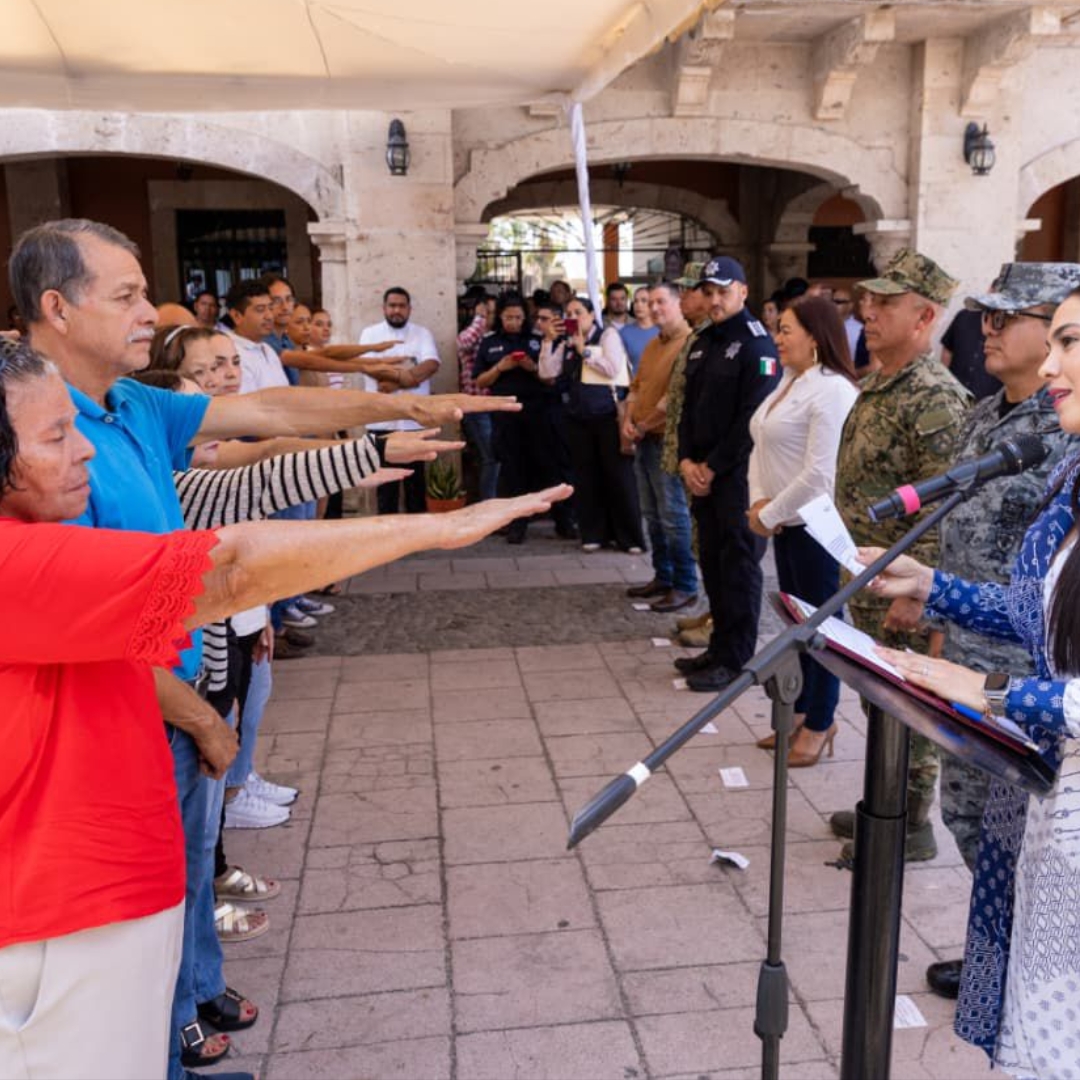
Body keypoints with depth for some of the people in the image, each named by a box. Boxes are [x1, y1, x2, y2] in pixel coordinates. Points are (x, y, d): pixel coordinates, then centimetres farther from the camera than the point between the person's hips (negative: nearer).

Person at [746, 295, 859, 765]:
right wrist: (760, 501, -4)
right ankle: (800, 712, 30)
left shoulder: (832, 390, -18)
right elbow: (761, 447, 12)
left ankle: (820, 724, 19)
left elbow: (819, 473, -24)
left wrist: (769, 515, -16)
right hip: (786, 523, 9)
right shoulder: (788, 383, 11)